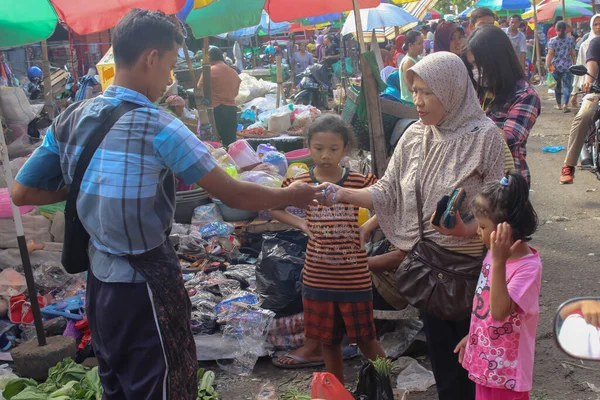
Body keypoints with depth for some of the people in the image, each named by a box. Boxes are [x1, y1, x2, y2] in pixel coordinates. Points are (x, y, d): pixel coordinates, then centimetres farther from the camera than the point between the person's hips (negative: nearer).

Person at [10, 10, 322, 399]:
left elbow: (21, 193, 5)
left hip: (99, 281, 7)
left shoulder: (72, 118, -1)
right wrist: (290, 196, 1)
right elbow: (232, 194, -15)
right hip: (145, 288, -7)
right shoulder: (159, 127, -19)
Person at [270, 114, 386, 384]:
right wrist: (301, 225, -1)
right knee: (329, 342, 15)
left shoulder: (360, 182, -8)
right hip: (317, 278, 2)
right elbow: (273, 207, 10)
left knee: (365, 339, 9)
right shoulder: (300, 184, -3)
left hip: (354, 278, -2)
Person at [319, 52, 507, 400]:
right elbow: (388, 192, 1)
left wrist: (466, 229, -26)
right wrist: (343, 194, -12)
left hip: (470, 265, -4)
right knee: (440, 349, 17)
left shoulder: (484, 135, -12)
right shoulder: (414, 136, 2)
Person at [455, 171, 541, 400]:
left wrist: (499, 262, -41)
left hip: (506, 368, -8)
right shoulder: (495, 253, -2)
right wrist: (472, 336, 18)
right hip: (485, 360, 8)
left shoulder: (528, 267, -25)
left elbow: (499, 311, -36)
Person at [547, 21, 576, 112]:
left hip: (556, 67, 0)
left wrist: (548, 66, -7)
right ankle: (565, 104, -18)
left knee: (557, 86, 12)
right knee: (567, 85, -2)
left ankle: (559, 105, 23)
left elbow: (550, 54, -11)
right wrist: (573, 63, 21)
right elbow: (573, 54, 6)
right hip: (567, 66, 0)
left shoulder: (552, 41, -5)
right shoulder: (570, 40, 2)